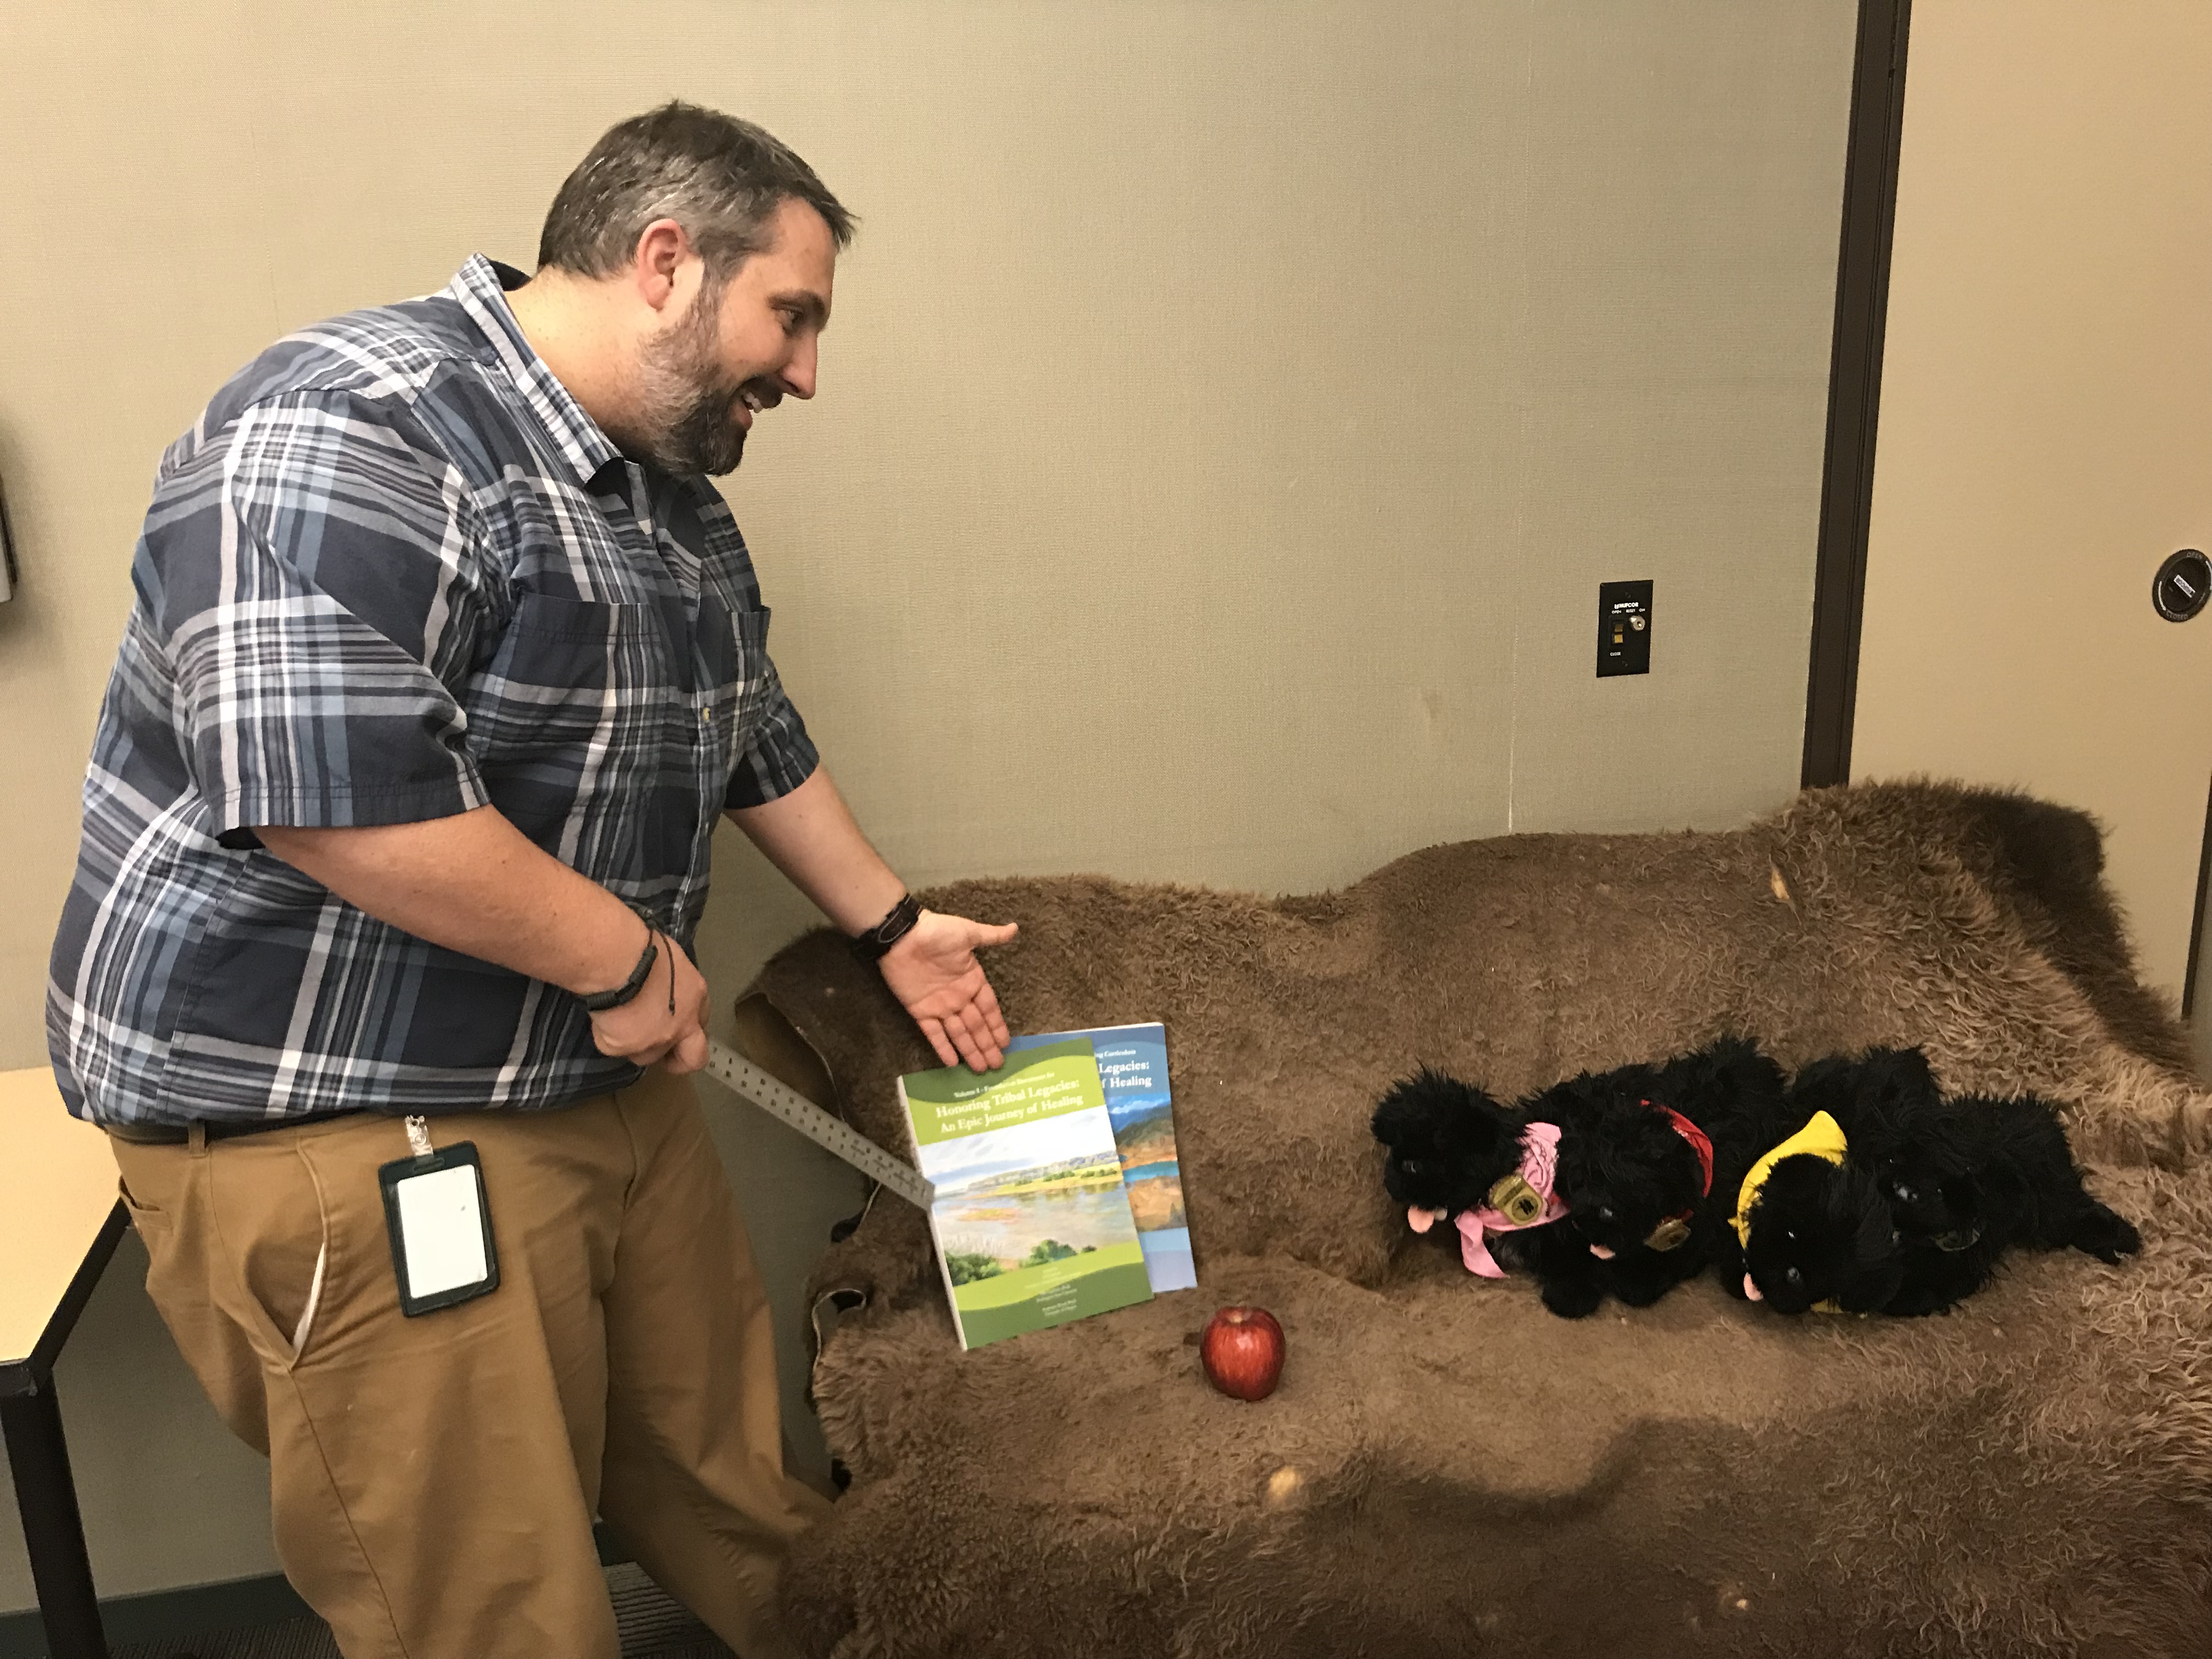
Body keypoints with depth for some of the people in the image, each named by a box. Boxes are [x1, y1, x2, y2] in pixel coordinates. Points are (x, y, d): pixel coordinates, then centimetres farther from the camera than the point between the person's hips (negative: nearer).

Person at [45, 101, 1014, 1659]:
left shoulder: (675, 501, 12)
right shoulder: (350, 432, -20)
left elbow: (757, 745, 23)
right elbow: (337, 798, -30)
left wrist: (895, 927, 23)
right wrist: (628, 958, -19)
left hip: (615, 1089, 9)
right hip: (339, 1125, -8)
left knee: (733, 1497, 19)